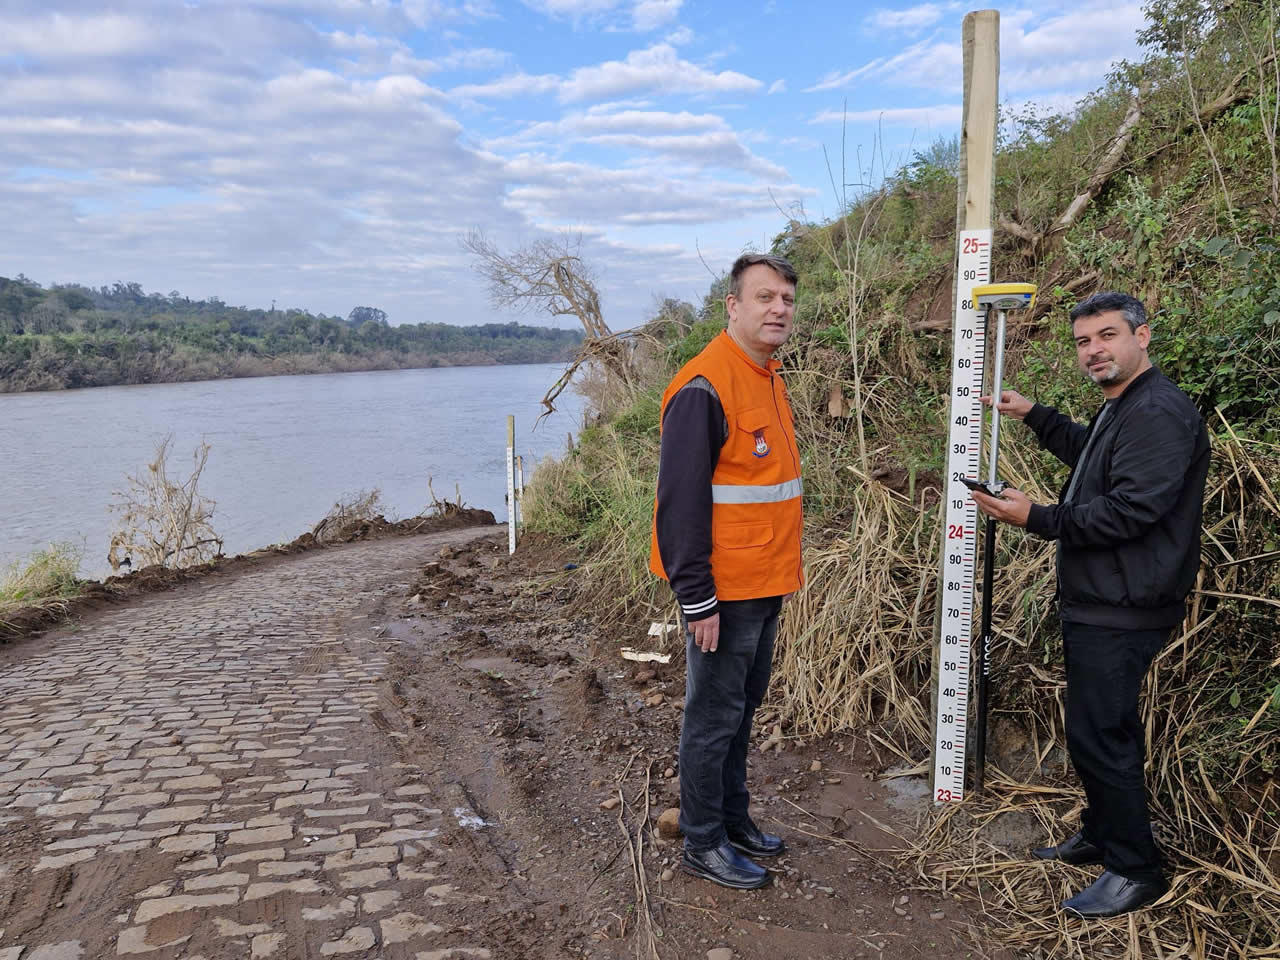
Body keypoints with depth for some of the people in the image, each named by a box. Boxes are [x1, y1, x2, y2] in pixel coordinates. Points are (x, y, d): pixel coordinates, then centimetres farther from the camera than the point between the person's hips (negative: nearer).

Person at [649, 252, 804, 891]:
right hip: (725, 593, -9)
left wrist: (784, 567, 19)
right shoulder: (704, 388, -18)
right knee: (714, 718, 4)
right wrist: (697, 600, -21)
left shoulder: (767, 378, 12)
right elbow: (680, 502, -21)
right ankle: (702, 843, 20)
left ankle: (732, 817, 36)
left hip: (765, 586, 9)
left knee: (742, 708, 20)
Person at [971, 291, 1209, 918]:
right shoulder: (1119, 409, 16)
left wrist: (1036, 519, -24)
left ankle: (1135, 871, 10)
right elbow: (1090, 457, 36)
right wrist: (1034, 416, 31)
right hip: (1097, 603, 11)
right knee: (1104, 727, 20)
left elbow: (1131, 509, -27)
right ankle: (1101, 837, 35)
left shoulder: (1159, 413, -19)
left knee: (1098, 735, -6)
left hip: (1122, 613, -11)